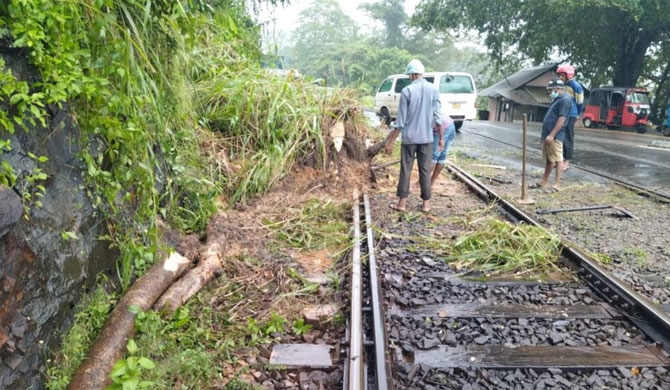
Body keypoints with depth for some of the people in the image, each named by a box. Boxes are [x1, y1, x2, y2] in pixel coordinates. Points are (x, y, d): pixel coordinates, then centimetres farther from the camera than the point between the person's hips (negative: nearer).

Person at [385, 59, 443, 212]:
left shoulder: (407, 90, -8)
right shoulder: (433, 89, 0)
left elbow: (401, 120, -8)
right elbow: (438, 116, -1)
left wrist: (390, 141, -2)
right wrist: (441, 137, 8)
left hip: (409, 138, -2)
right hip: (427, 138, 2)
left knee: (406, 170, 7)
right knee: (425, 170, 9)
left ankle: (402, 202, 12)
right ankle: (426, 203, 14)